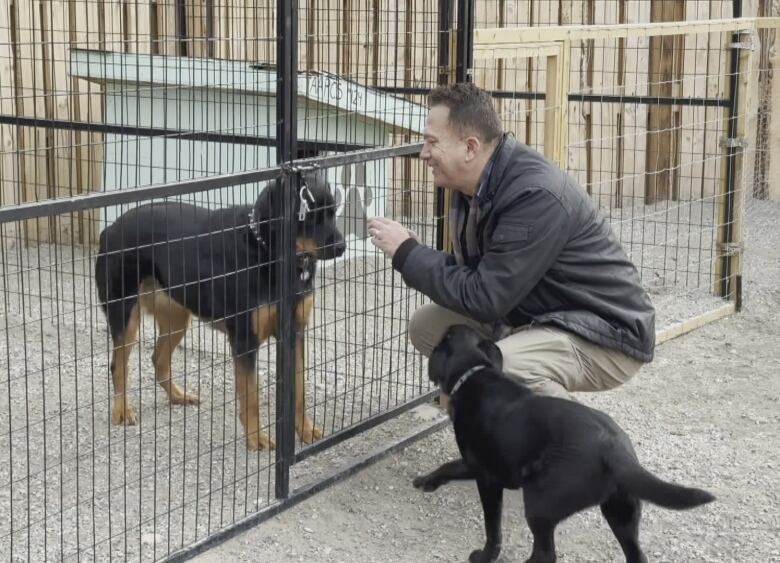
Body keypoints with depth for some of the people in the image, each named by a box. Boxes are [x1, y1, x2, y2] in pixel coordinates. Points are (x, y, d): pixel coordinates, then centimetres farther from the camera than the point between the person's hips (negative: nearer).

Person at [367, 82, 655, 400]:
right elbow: (474, 274, 7)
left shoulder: (536, 196, -27)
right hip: (541, 317, 9)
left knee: (496, 368, -34)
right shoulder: (475, 186, 0)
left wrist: (407, 253, -18)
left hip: (609, 332, -9)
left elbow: (484, 298, -26)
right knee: (428, 326, 2)